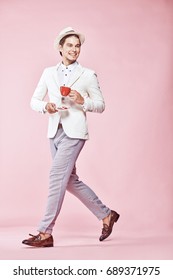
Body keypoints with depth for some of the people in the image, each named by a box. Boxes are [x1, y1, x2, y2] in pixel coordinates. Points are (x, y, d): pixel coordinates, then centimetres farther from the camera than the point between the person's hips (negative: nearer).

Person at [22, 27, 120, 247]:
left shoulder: (88, 75, 2)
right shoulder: (49, 73, 13)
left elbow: (100, 105, 4)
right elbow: (34, 101, 13)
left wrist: (82, 101, -15)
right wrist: (45, 106, -9)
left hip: (74, 132, -6)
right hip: (54, 132, 6)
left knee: (57, 177, -13)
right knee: (70, 180, 11)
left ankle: (45, 233, -7)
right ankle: (106, 215, 27)